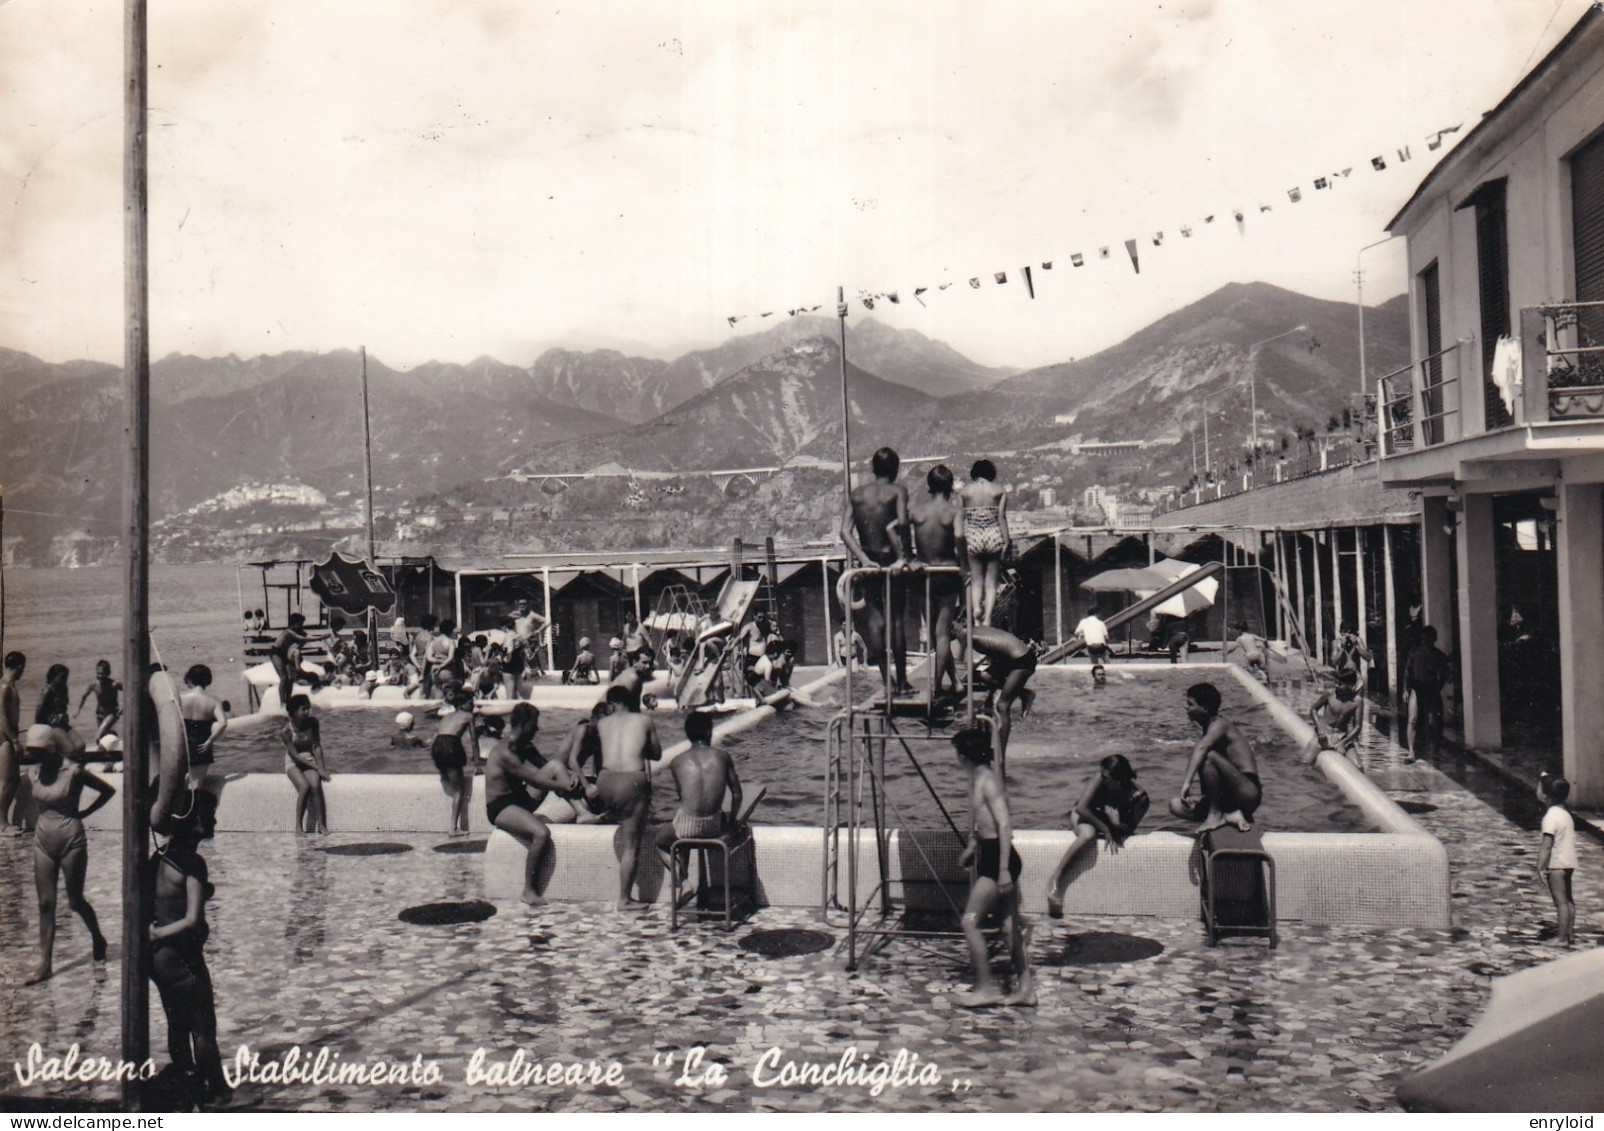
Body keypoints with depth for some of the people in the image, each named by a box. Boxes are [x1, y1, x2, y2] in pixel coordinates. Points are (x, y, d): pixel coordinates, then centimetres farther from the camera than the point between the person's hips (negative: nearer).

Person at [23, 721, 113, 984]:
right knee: (45, 903, 5)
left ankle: (98, 939, 31)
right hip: (43, 840, 5)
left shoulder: (73, 771, -14)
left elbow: (108, 790, -5)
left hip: (70, 839, -5)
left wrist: (84, 812, -4)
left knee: (75, 900, 5)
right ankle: (44, 964, 7)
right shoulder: (38, 773, 3)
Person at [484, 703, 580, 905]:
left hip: (520, 799, 9)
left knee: (556, 766, -2)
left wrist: (569, 774, -3)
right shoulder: (504, 753, -22)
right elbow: (535, 781, -22)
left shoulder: (525, 748, 7)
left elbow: (545, 767, 17)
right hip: (500, 807, -9)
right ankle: (528, 891, -22)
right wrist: (566, 786, -15)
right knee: (541, 833, -33)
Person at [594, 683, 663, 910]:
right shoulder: (644, 721, 8)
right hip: (633, 782, -3)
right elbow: (657, 754, 17)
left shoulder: (602, 723, 12)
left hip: (606, 782, 3)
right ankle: (624, 899, 9)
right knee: (631, 844, 6)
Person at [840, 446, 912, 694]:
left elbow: (845, 531, -3)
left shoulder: (856, 494, 7)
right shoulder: (897, 491, -4)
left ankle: (887, 680, 6)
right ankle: (901, 682, 7)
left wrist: (864, 559, -7)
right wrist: (902, 556, -15)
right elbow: (901, 523, -19)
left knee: (874, 617, 7)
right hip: (891, 560, -3)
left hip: (868, 562, 3)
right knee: (895, 618, 4)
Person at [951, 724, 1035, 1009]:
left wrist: (1003, 869, -25)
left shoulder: (988, 782, -18)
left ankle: (986, 988, 0)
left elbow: (1005, 826, -23)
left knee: (970, 921, -6)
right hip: (990, 856, 9)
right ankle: (1025, 987, 19)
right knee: (1011, 924, 12)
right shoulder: (979, 777, 10)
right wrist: (972, 847, 35)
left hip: (997, 858, -9)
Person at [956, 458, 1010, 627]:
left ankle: (975, 606, -15)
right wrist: (1006, 541, 0)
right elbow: (1002, 517, -3)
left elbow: (960, 517, -1)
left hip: (972, 538, 0)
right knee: (991, 581, 7)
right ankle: (987, 619, -1)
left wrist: (960, 535, 1)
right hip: (994, 537, 0)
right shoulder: (1000, 491, 2)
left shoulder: (963, 491, 4)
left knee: (976, 580, 12)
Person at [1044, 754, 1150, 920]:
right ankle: (1055, 880, -29)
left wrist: (1117, 824, -38)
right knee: (1088, 834, -34)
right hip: (1084, 815, -4)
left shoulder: (1139, 797, -31)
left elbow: (1130, 829, -18)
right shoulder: (1100, 780, -33)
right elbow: (1081, 807, -30)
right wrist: (1105, 829, -29)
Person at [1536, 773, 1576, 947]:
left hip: (1556, 865, -9)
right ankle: (1570, 933, 27)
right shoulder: (1566, 813, 9)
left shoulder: (1551, 817, -18)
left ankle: (1562, 938, -2)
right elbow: (1570, 840, 14)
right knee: (1568, 899, 17)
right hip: (1569, 862, 9)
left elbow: (1547, 845, -22)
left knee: (1561, 901, -5)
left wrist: (1540, 868, -21)